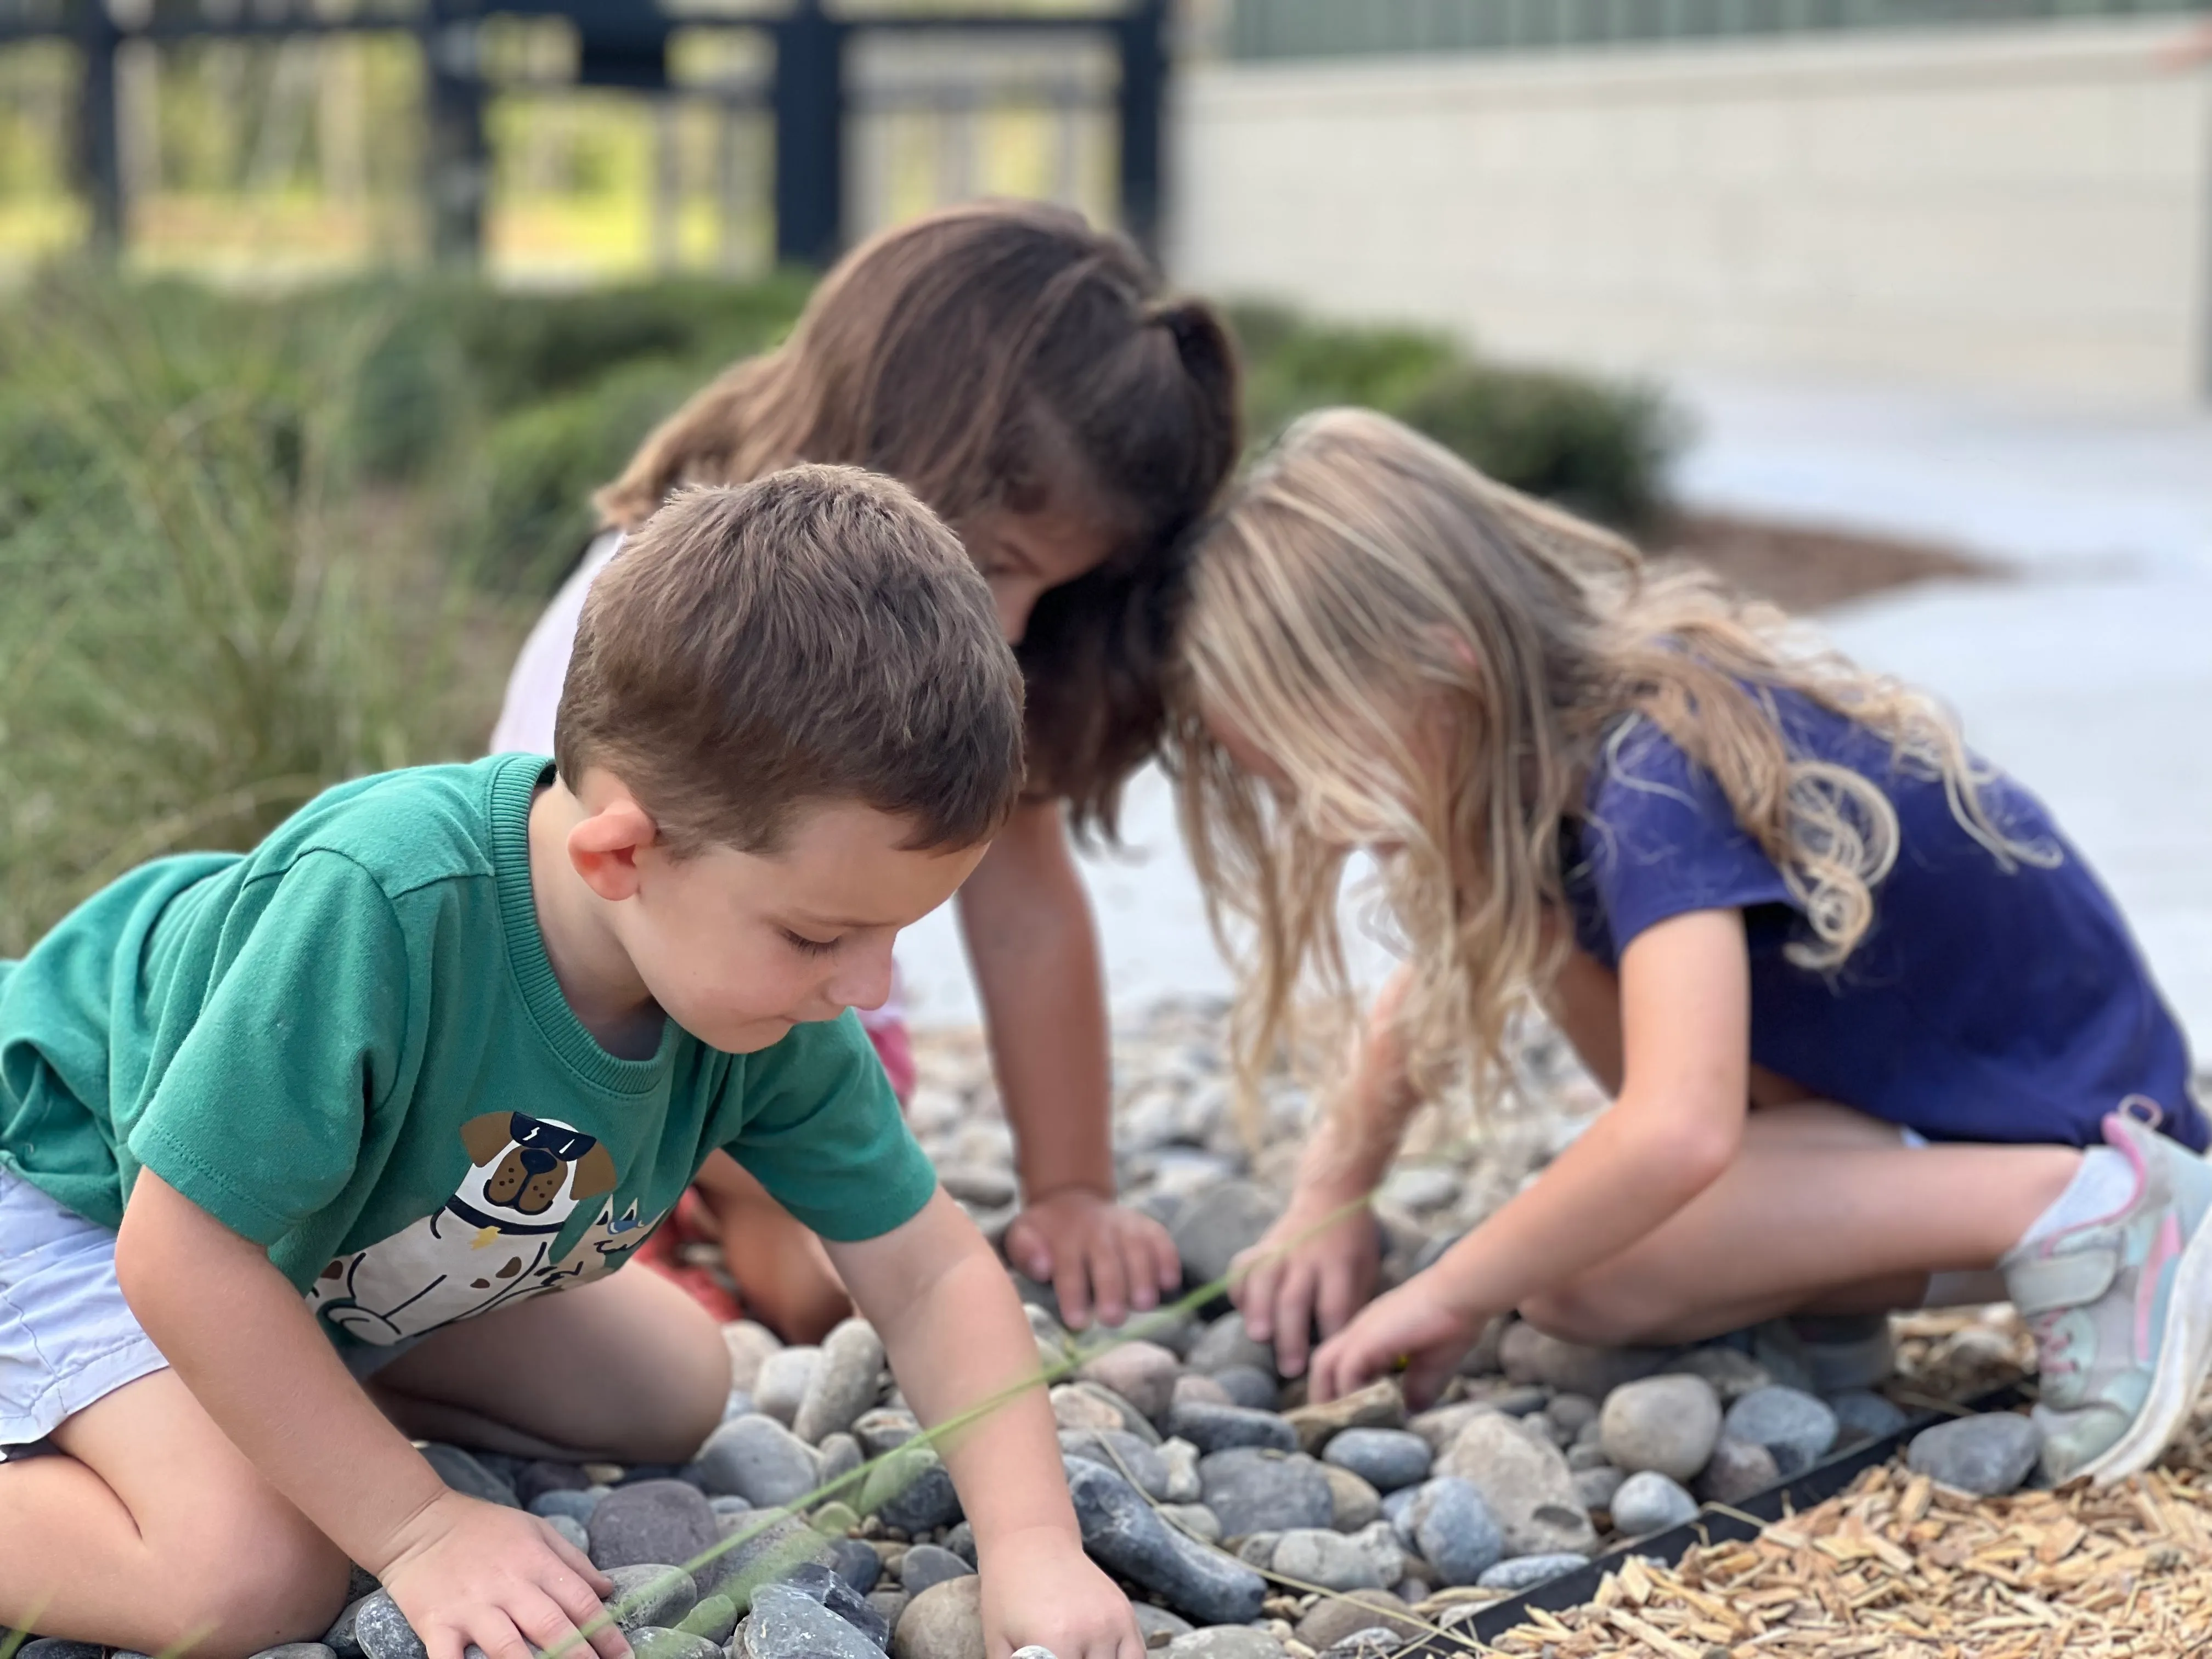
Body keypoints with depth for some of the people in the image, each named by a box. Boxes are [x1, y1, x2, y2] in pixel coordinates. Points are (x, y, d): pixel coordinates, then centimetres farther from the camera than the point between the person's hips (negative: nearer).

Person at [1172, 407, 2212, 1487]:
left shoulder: (1649, 784, -28)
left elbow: (1676, 1132, -41)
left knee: (1578, 1275, -25)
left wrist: (1447, 1296, -27)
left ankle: (2075, 1212, -18)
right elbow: (1442, 974, 17)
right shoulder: (1557, 727, -1)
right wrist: (1331, 1196, 8)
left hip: (2052, 1122, -9)